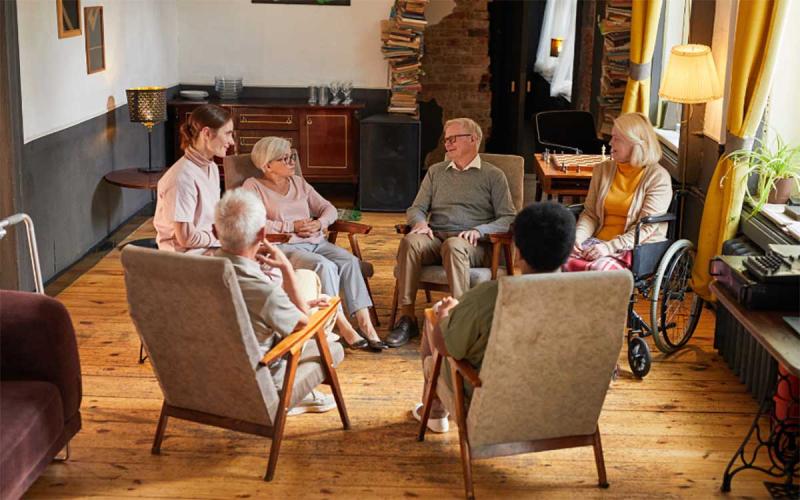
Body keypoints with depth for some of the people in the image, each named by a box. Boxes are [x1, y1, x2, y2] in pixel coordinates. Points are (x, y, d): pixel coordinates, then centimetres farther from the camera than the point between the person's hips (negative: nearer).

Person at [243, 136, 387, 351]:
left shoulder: (298, 182, 23)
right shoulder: (253, 186, 3)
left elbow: (329, 209, 21)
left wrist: (319, 223, -3)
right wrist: (292, 226, -12)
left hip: (316, 242, 6)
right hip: (284, 247, -6)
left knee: (349, 261, -23)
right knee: (325, 266, -33)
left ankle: (365, 324, -28)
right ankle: (342, 326, -28)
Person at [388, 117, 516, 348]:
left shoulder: (493, 175, 12)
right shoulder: (436, 171, 25)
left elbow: (508, 218, 3)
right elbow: (416, 208, 20)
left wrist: (479, 230, -14)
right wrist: (420, 223, -5)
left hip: (472, 244, -3)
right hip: (435, 238, 3)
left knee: (454, 246, -39)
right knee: (410, 241, -31)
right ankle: (407, 317, -32)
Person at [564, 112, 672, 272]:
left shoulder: (658, 177, -3)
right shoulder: (602, 170, 13)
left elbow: (646, 227, -11)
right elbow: (590, 213, 13)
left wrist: (611, 247, -21)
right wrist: (577, 237, -8)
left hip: (638, 249, -4)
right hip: (599, 242, 5)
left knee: (599, 269, -36)